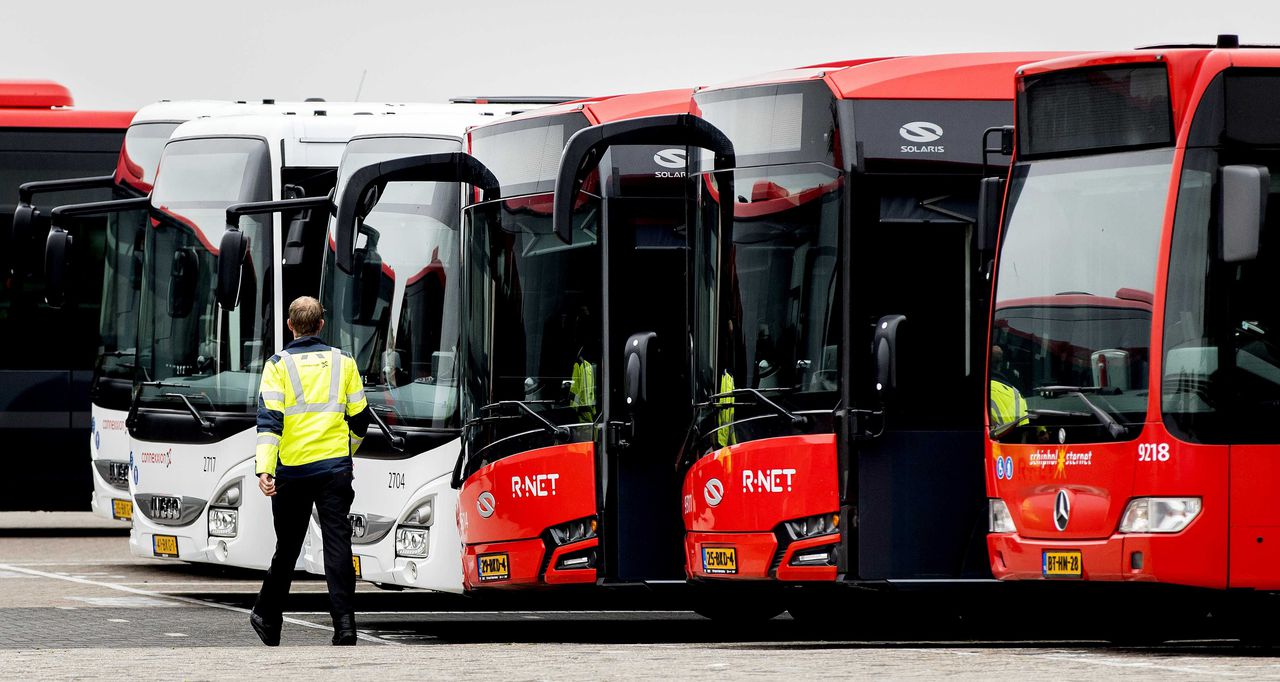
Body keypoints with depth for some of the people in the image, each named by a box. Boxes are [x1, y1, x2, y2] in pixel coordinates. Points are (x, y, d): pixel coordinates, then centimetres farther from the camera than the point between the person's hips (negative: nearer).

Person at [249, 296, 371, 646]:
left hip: (292, 470, -1)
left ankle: (268, 618, 25)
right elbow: (359, 418, 11)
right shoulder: (343, 362, 6)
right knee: (337, 544, -2)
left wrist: (264, 469, -17)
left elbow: (269, 419, -11)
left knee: (287, 546, 12)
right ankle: (344, 623, -12)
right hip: (335, 467, 1)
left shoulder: (279, 365, -1)